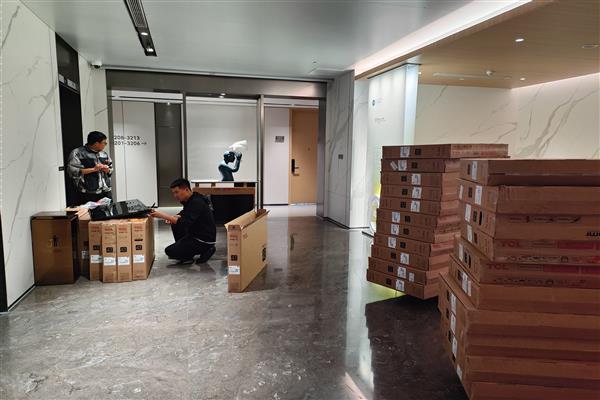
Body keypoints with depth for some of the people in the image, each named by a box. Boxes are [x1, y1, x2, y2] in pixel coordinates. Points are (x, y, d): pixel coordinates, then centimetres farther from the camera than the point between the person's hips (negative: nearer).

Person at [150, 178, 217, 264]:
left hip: (205, 240, -10)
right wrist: (172, 218, 3)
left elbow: (186, 223, -32)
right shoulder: (189, 200, 6)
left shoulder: (196, 203, -23)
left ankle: (205, 251, -3)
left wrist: (164, 216, -32)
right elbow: (184, 214, 24)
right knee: (175, 224, 14)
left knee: (170, 251, -9)